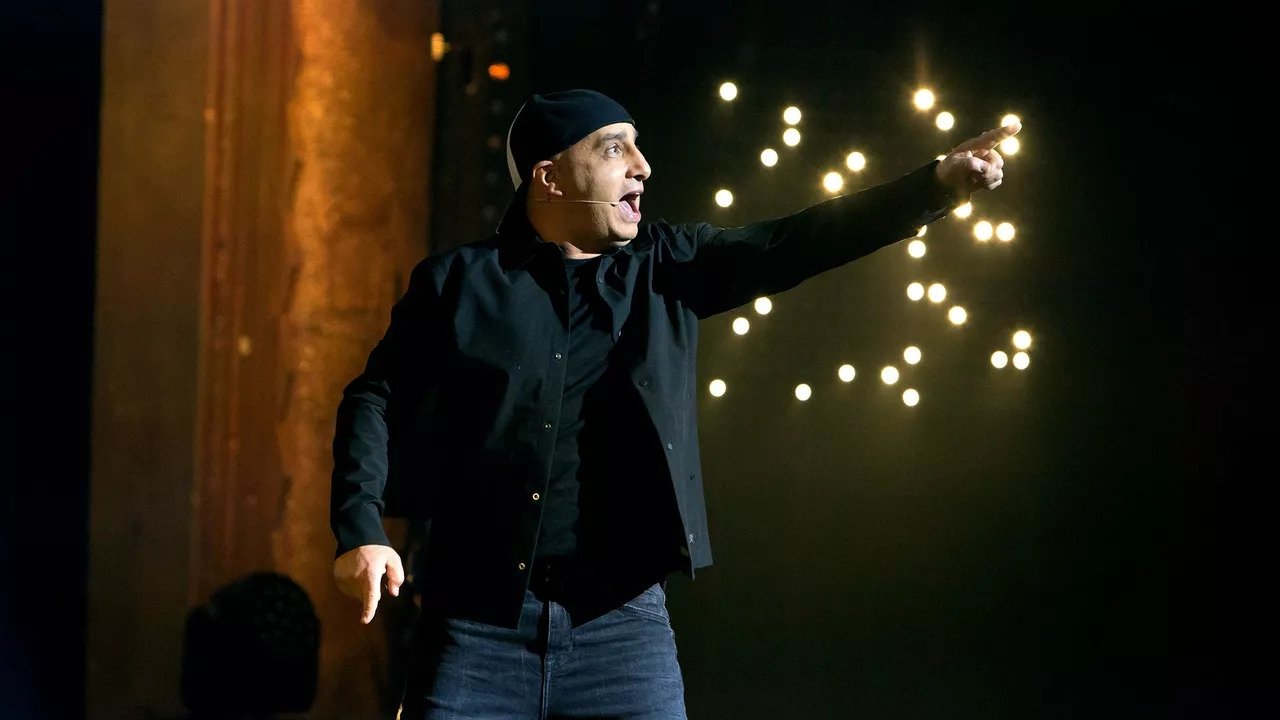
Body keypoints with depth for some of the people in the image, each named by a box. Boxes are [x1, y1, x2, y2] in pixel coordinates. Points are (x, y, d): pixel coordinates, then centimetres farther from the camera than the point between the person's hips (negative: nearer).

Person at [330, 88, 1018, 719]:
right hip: (477, 621, -2)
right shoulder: (457, 280, 3)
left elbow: (792, 244, 2)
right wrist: (361, 530, -8)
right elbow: (375, 399, 6)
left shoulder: (666, 268, 10)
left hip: (621, 620, 2)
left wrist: (940, 183, -8)